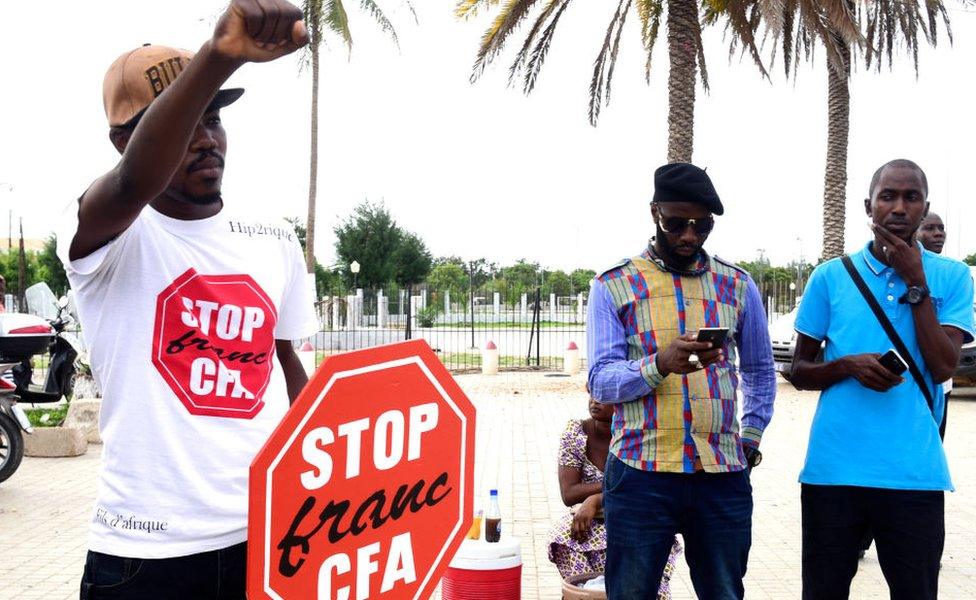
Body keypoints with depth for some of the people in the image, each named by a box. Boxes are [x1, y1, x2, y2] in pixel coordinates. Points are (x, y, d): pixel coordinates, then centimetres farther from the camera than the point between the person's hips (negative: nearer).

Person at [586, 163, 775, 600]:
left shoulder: (738, 286, 10)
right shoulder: (613, 285, 1)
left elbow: (760, 371, 21)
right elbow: (601, 382, -7)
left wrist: (750, 440, 12)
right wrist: (661, 364, -23)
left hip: (723, 474, 2)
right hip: (640, 474, -2)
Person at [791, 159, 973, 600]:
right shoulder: (831, 277, 4)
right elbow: (799, 371, 8)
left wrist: (916, 283, -8)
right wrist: (848, 366, -12)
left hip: (914, 474, 0)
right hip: (833, 468, 1)